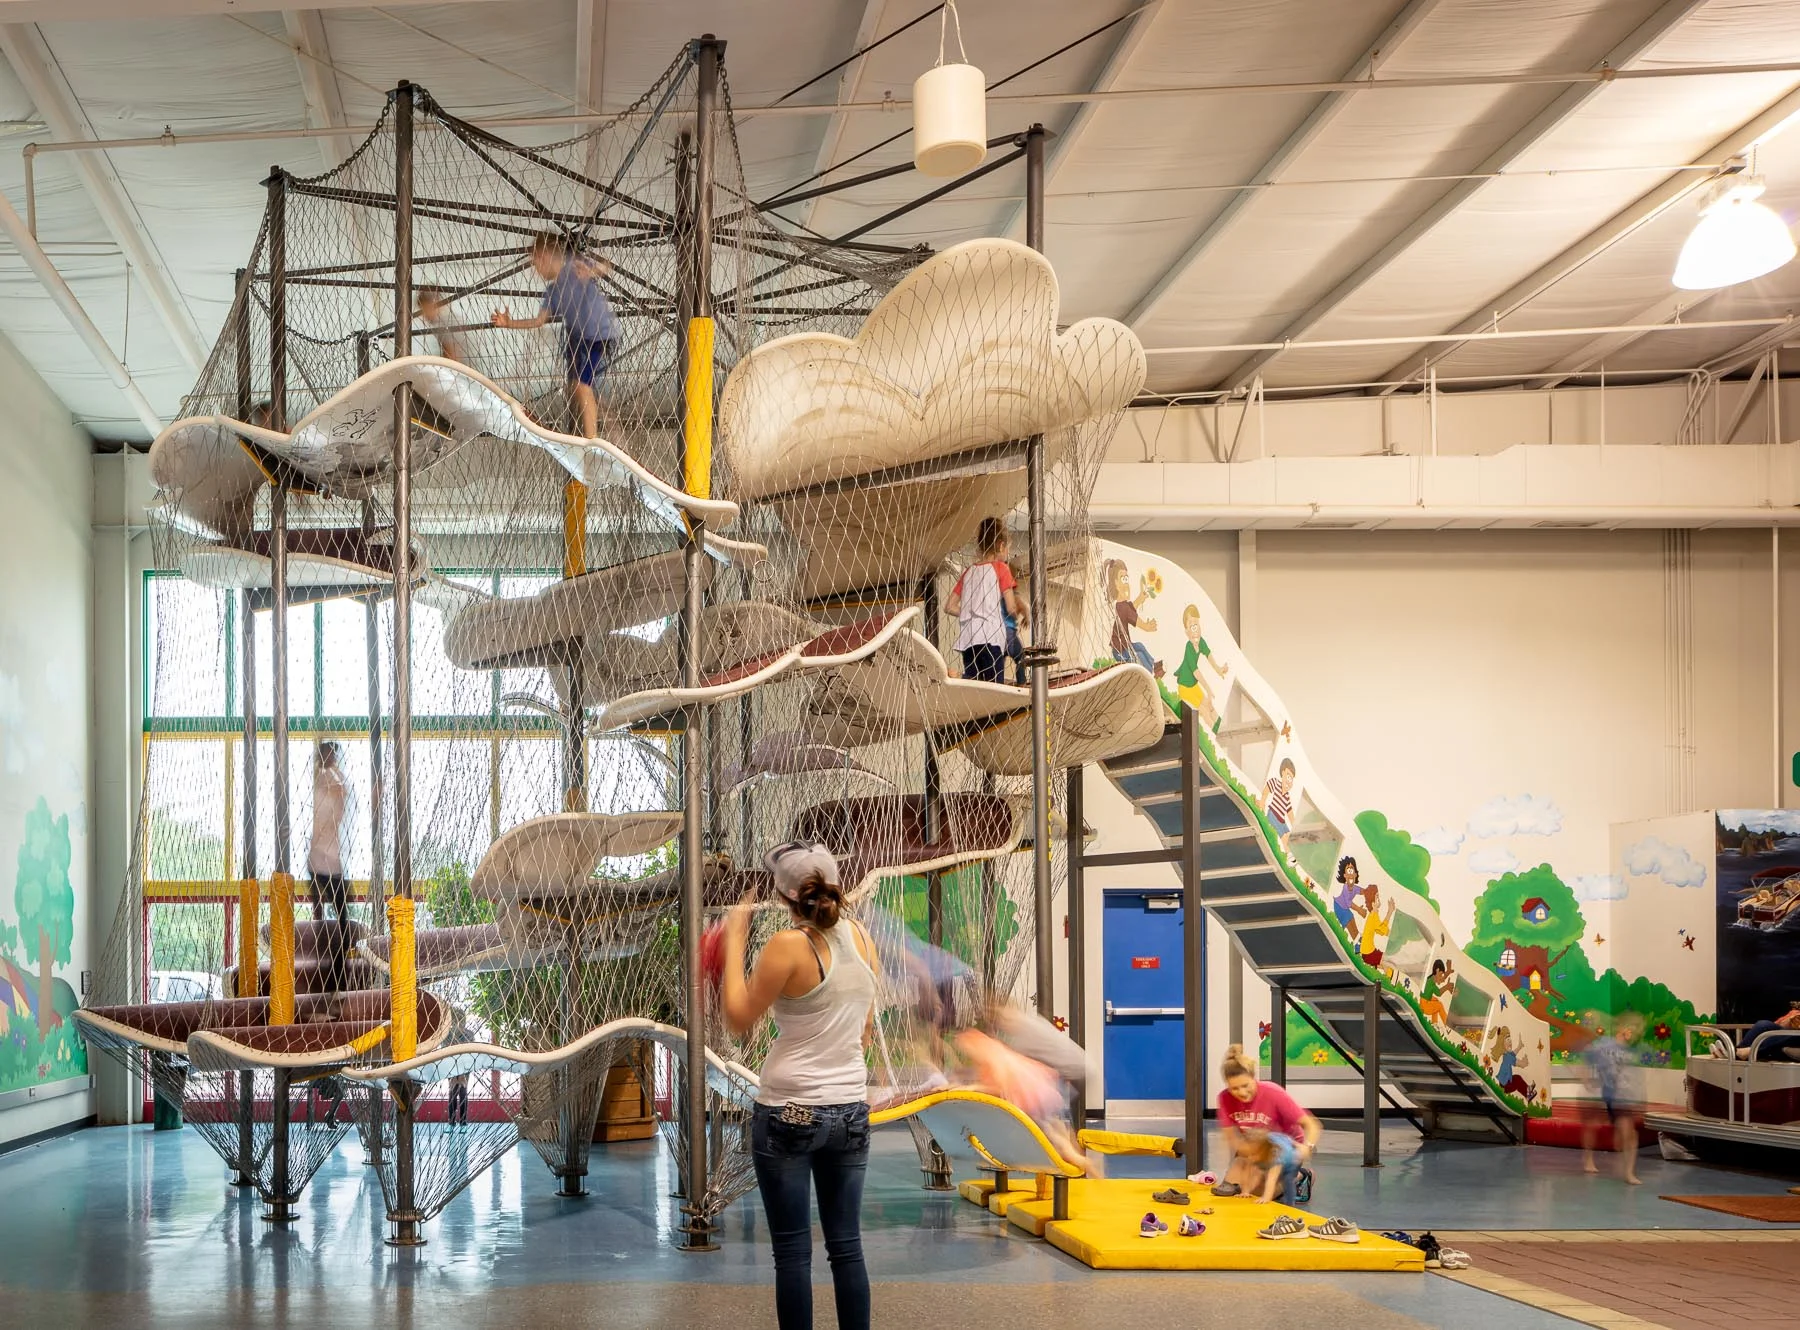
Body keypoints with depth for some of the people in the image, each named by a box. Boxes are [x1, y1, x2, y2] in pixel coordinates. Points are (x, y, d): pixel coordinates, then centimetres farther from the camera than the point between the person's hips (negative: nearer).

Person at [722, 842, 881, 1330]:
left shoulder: (788, 946, -14)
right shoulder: (860, 936, 3)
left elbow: (739, 1019, -4)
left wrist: (734, 942, 0)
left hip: (789, 1113, -5)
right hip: (850, 1111, 5)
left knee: (793, 1250, 2)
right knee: (846, 1245, 9)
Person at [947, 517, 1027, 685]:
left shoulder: (969, 571, 17)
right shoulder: (1000, 568, 1)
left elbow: (950, 607, 15)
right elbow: (1011, 608, -3)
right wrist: (1023, 615, 18)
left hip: (967, 639, 6)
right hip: (990, 638, -6)